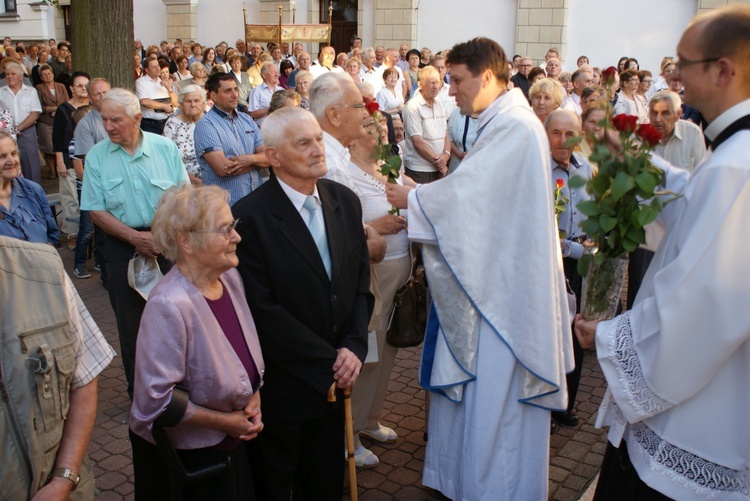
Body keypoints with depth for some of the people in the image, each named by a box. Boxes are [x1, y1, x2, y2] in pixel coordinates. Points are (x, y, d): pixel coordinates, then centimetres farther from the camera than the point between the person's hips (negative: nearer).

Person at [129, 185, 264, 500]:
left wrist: (254, 398, -6)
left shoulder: (230, 277, -6)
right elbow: (157, 399, -27)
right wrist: (224, 421, -17)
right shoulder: (170, 306, -29)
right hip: (180, 457, -6)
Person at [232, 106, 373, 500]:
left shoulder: (345, 201, 1)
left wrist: (353, 348, -8)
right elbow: (262, 309, -20)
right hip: (281, 385, -5)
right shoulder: (249, 216, -18)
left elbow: (361, 283, 6)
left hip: (335, 378, 5)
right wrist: (329, 362, -16)